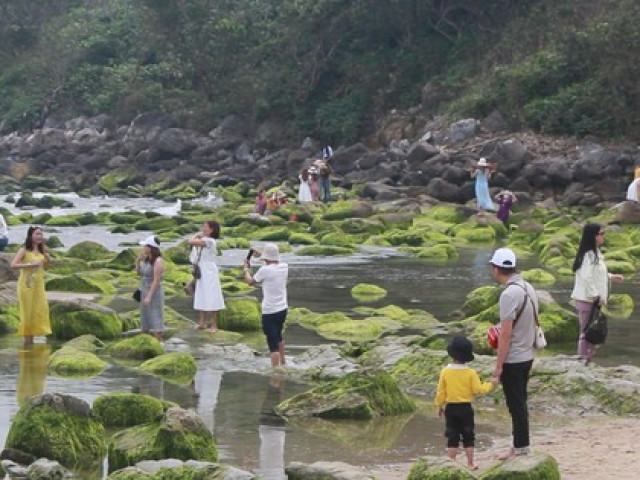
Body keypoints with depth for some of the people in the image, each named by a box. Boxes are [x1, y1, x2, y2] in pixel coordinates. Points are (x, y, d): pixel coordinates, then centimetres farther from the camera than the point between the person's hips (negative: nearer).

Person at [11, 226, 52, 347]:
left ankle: (31, 339, 11)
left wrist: (45, 254, 1)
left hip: (39, 284, 6)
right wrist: (30, 264, -21)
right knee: (28, 311, -1)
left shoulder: (41, 251, 10)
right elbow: (13, 264, -16)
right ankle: (27, 340, 5)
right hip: (27, 284, -6)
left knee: (39, 311, 4)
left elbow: (46, 266, 18)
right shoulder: (24, 250, -8)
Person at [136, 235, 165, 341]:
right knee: (145, 318, 15)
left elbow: (156, 281, -21)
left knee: (155, 320, -3)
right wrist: (138, 261, 2)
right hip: (144, 292, 9)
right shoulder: (146, 259, 6)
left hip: (154, 293, -9)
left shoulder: (158, 261, -18)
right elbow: (139, 273, 18)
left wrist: (149, 296, -24)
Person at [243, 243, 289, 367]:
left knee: (273, 345, -7)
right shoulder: (284, 267, -1)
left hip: (269, 312, -7)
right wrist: (261, 255, 28)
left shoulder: (265, 270, -18)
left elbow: (250, 281, -2)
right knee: (278, 336, 30)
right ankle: (283, 363, 46)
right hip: (283, 309, 7)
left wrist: (246, 268, 15)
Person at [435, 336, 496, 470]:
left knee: (452, 438, 7)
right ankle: (470, 463, 11)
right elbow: (478, 389, -8)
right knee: (468, 437, 10)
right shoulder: (471, 373, -11)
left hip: (450, 408, 1)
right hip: (466, 408, -1)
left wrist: (439, 405, 13)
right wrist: (490, 384, 9)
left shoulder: (445, 372, -8)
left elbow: (441, 391, -2)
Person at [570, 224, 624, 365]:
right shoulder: (589, 255, -20)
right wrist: (596, 296, -21)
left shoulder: (595, 253, 11)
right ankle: (583, 360, 3)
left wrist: (611, 277, 19)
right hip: (587, 299, -10)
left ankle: (587, 358, 24)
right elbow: (586, 278, -26)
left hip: (590, 299, 10)